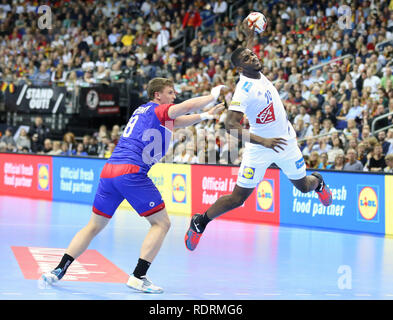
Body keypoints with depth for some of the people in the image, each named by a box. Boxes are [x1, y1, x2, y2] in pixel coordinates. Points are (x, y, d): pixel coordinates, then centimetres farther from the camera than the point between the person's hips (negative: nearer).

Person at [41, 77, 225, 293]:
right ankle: (138, 277, -8)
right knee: (161, 223, 1)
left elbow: (177, 122, 39)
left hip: (109, 170, 8)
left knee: (94, 225, 16)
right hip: (131, 171, -8)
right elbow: (187, 106, -10)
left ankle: (58, 270, 7)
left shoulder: (143, 111, 28)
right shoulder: (158, 109, 4)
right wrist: (212, 96, 6)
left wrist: (205, 115, 35)